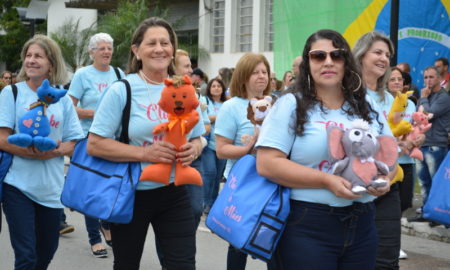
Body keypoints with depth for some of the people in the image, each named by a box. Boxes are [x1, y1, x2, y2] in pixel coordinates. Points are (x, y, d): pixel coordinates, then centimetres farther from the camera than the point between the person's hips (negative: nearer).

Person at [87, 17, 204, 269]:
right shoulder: (121, 90, -10)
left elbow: (197, 138, 13)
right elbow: (95, 144, -14)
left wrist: (193, 150, -12)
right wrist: (144, 153, -24)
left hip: (174, 192, 3)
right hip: (131, 193, -3)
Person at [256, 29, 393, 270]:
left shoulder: (366, 106, 10)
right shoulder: (291, 105, -4)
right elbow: (267, 164, -13)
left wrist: (384, 177, -6)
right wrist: (327, 181, -19)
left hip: (361, 224, 5)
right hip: (307, 226, -5)